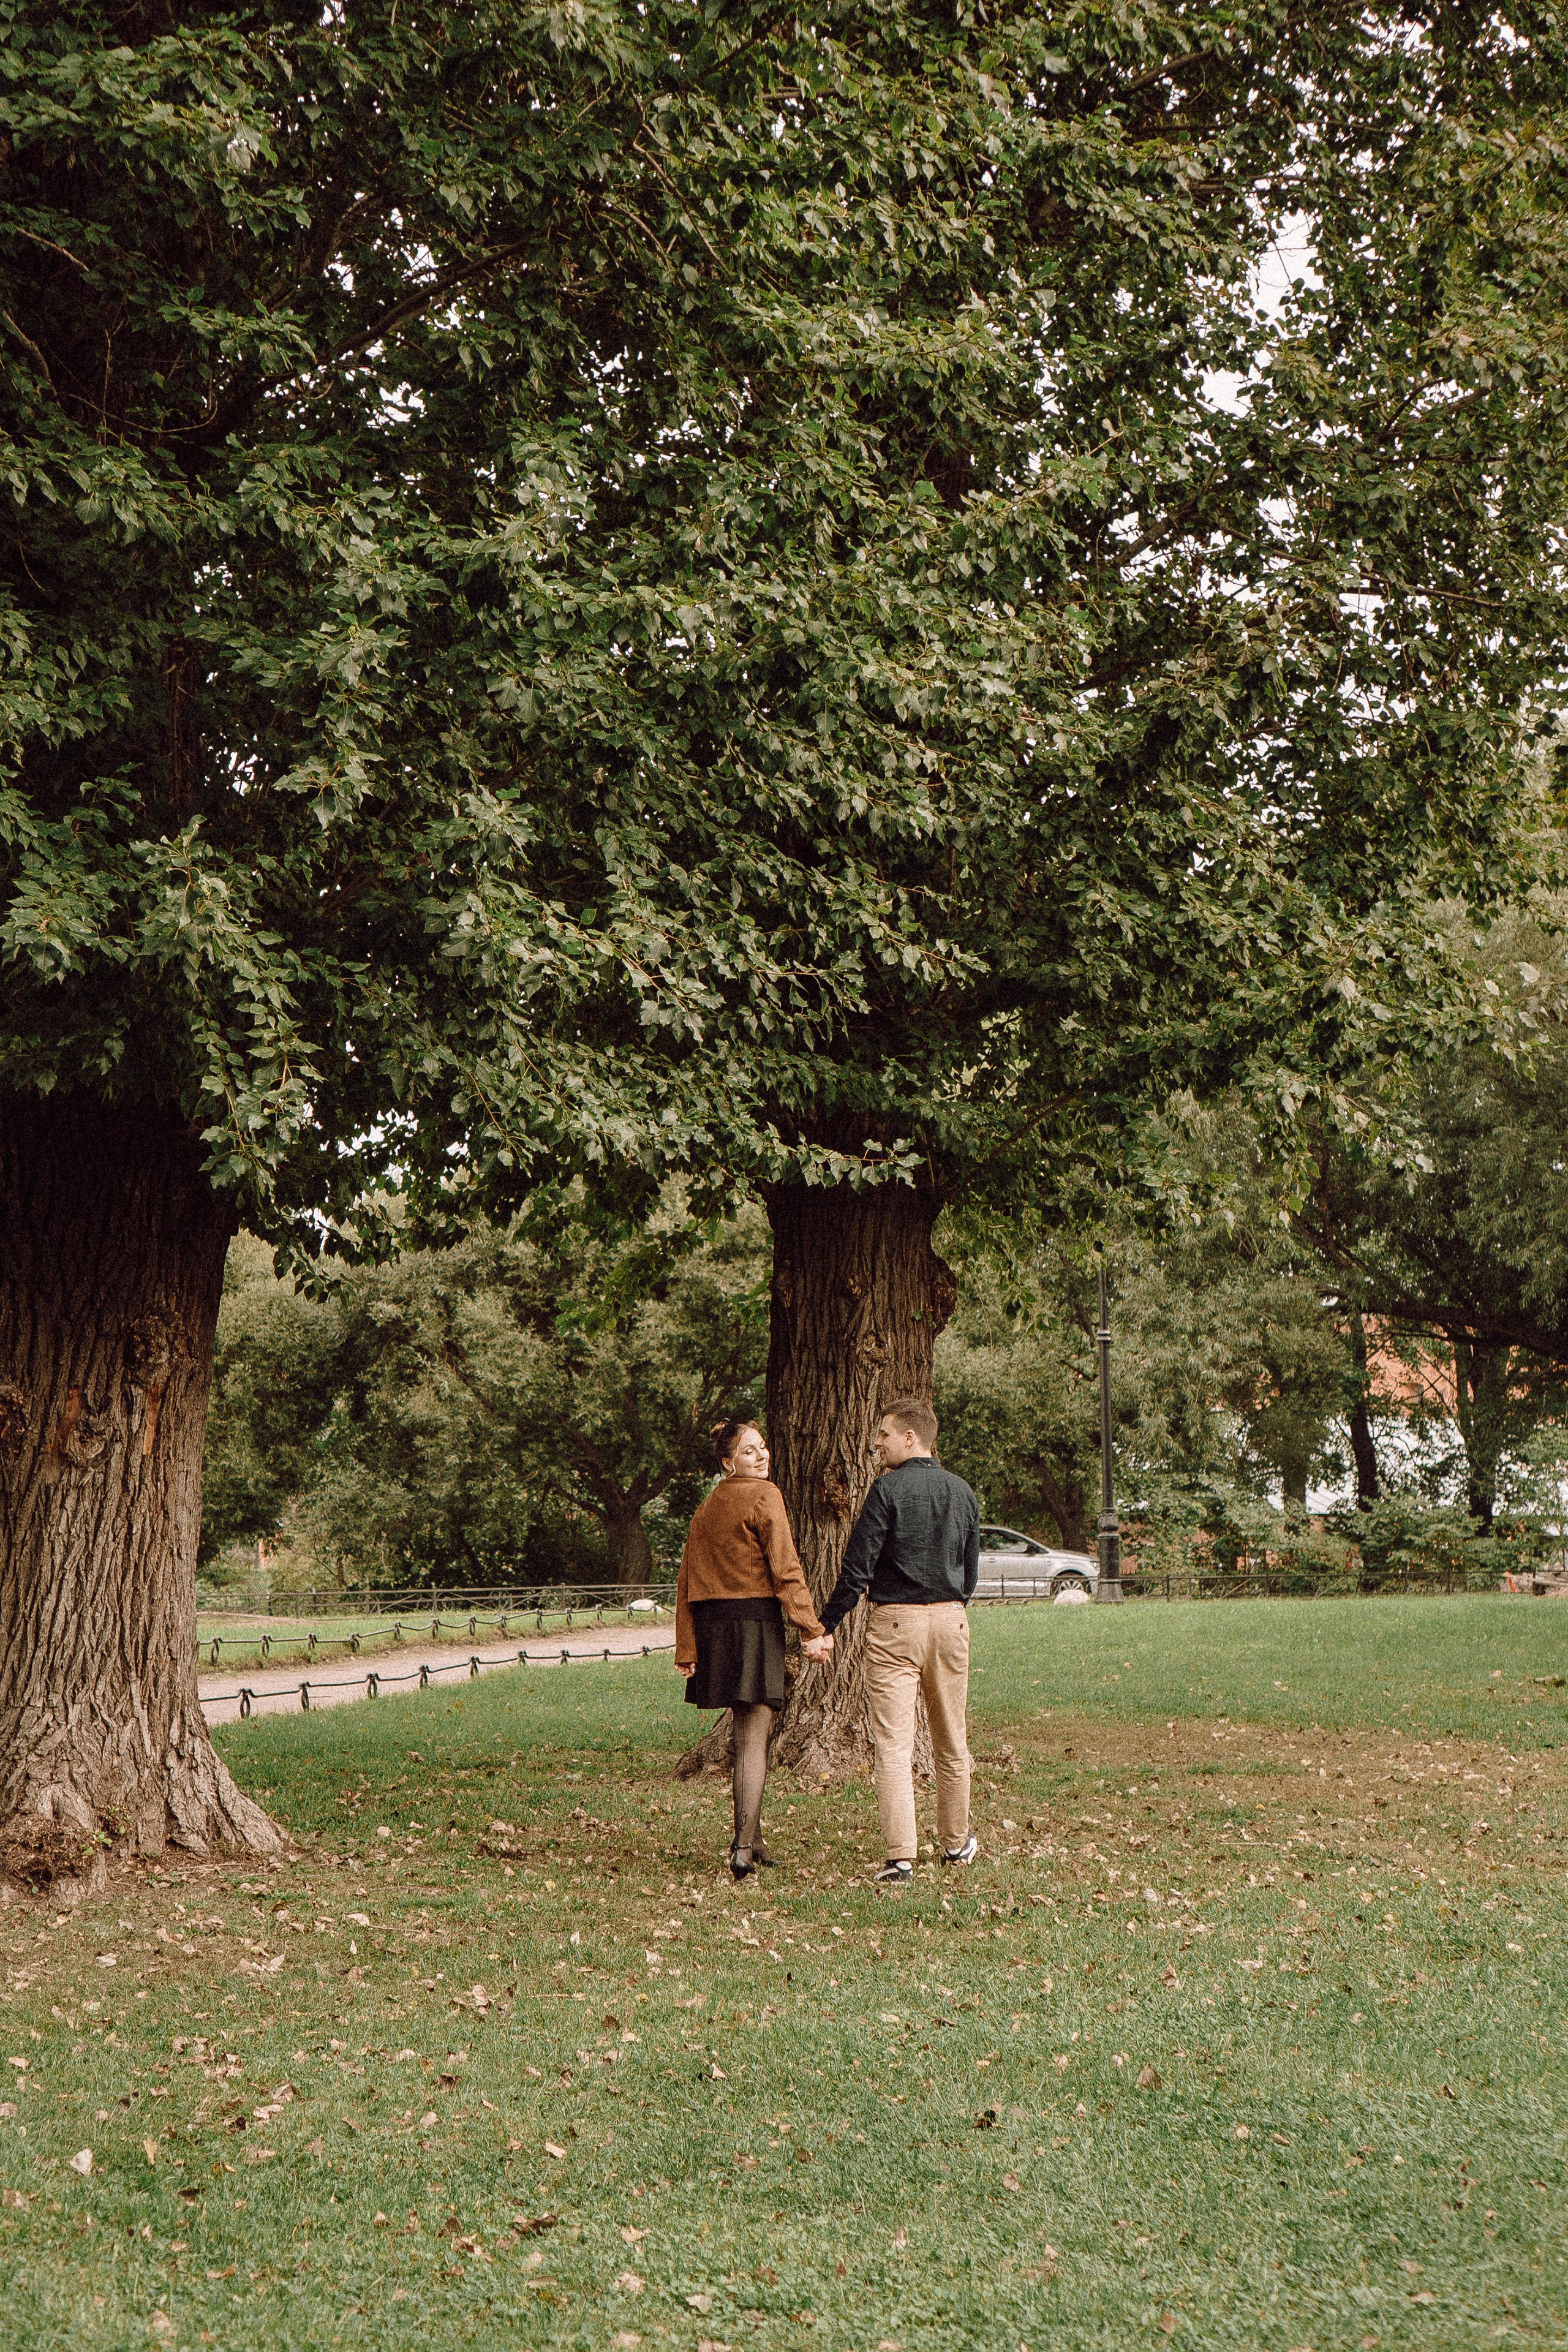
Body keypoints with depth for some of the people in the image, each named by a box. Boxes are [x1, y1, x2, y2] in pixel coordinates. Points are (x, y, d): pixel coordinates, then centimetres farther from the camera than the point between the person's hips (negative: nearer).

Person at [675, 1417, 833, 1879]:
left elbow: (687, 1581, 12)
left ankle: (753, 1839, 25)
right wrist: (812, 1630, -13)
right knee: (753, 1739, -4)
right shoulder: (764, 1496, -9)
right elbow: (786, 1570, -15)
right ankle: (743, 1848, -8)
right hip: (754, 1621, -7)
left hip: (713, 1624, 7)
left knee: (748, 1732, 19)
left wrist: (687, 1648, 12)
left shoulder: (706, 1508, 14)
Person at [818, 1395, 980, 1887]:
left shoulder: (888, 1490, -10)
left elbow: (858, 1566, -11)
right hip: (951, 1621, 6)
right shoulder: (962, 1492, 8)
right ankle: (956, 1841, 30)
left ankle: (900, 1859, -12)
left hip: (895, 1624, -5)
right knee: (952, 1741, 17)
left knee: (892, 1744, -6)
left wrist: (827, 1626, -4)